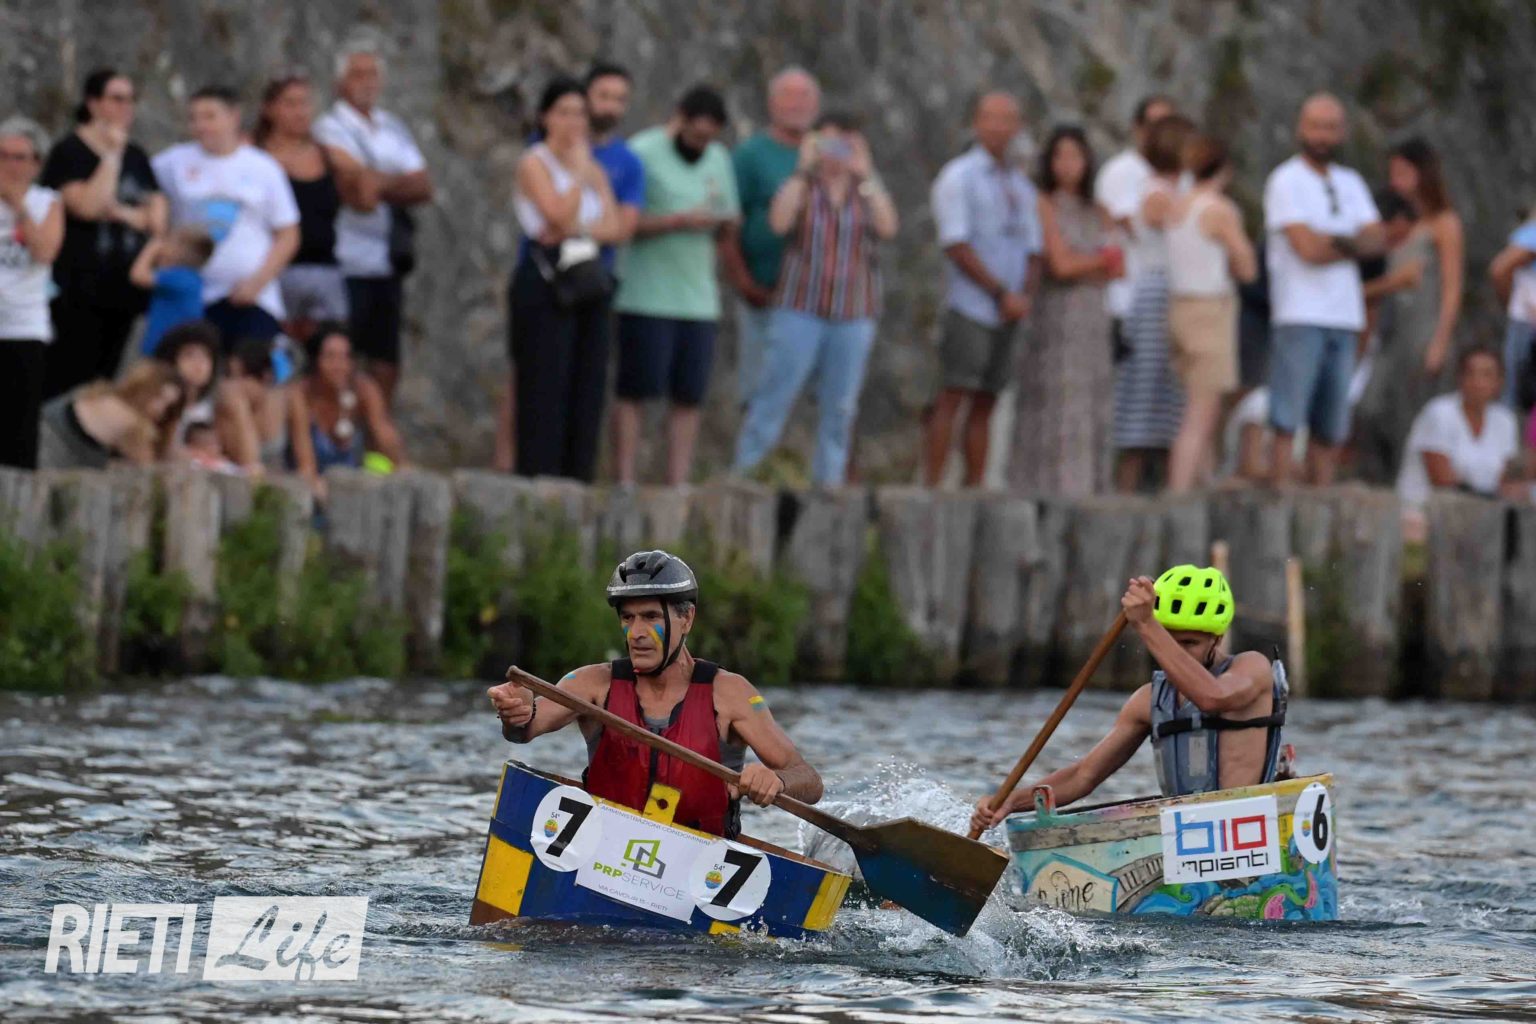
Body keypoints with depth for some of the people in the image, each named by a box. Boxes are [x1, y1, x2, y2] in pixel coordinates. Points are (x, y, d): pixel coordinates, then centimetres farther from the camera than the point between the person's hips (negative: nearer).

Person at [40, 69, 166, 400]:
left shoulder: (136, 157, 15)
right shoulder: (69, 152, -4)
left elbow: (157, 219, 9)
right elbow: (88, 206, -19)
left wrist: (121, 212, -9)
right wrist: (112, 155, -13)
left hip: (123, 288, 6)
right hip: (79, 292, -6)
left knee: (105, 379, 6)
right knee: (67, 381, -11)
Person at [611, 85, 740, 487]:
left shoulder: (718, 159, 14)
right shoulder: (642, 153, -5)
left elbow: (725, 230, 18)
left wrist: (725, 222, -6)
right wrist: (680, 221, -20)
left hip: (698, 299, 5)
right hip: (646, 299, -5)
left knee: (689, 396, 1)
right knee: (634, 391, -5)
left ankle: (678, 485, 2)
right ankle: (625, 482, -3)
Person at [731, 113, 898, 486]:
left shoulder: (867, 190, 11)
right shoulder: (803, 186, 5)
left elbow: (887, 227, -8)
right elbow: (780, 221, -14)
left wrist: (864, 174, -9)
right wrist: (805, 168, -10)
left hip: (853, 314, 2)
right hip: (801, 307, -2)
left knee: (840, 406, 4)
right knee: (775, 395, -7)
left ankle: (828, 480, 11)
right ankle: (743, 472, -4)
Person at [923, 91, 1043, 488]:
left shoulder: (1021, 185, 19)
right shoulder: (958, 177, -1)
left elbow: (1033, 251, 18)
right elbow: (957, 247, -9)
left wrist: (1026, 297, -1)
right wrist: (1002, 293, -12)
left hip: (1009, 312, 6)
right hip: (970, 309, -6)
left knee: (985, 404, 4)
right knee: (952, 398, -10)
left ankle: (974, 488, 4)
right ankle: (932, 487, -13)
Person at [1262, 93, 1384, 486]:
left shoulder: (1350, 184, 18)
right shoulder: (1287, 181, -2)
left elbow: (1377, 241, 6)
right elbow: (1308, 248, -12)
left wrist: (1335, 242, -13)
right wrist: (1354, 243, 1)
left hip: (1343, 317, 6)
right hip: (1301, 316, -6)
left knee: (1331, 428, 6)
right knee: (1287, 422, -10)